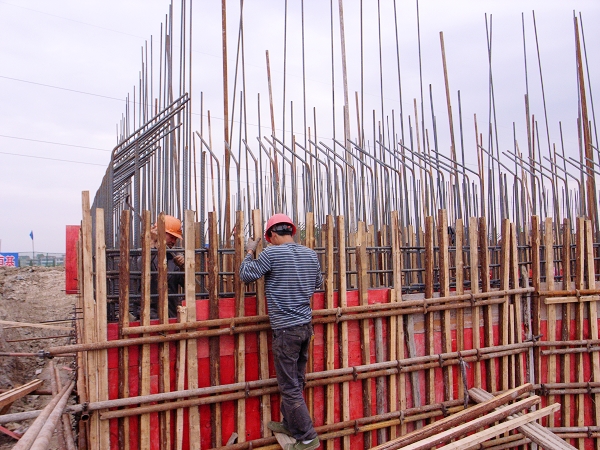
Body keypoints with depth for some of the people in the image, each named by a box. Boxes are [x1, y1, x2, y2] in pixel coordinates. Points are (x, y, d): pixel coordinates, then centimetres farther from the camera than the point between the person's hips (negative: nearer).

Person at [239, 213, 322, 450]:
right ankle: (289, 424, 34)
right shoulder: (311, 254, 6)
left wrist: (250, 252, 10)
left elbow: (246, 275, -5)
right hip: (306, 326, 7)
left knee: (290, 386, 3)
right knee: (295, 381, 19)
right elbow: (318, 283, 19)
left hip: (286, 329, -7)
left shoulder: (271, 253, -13)